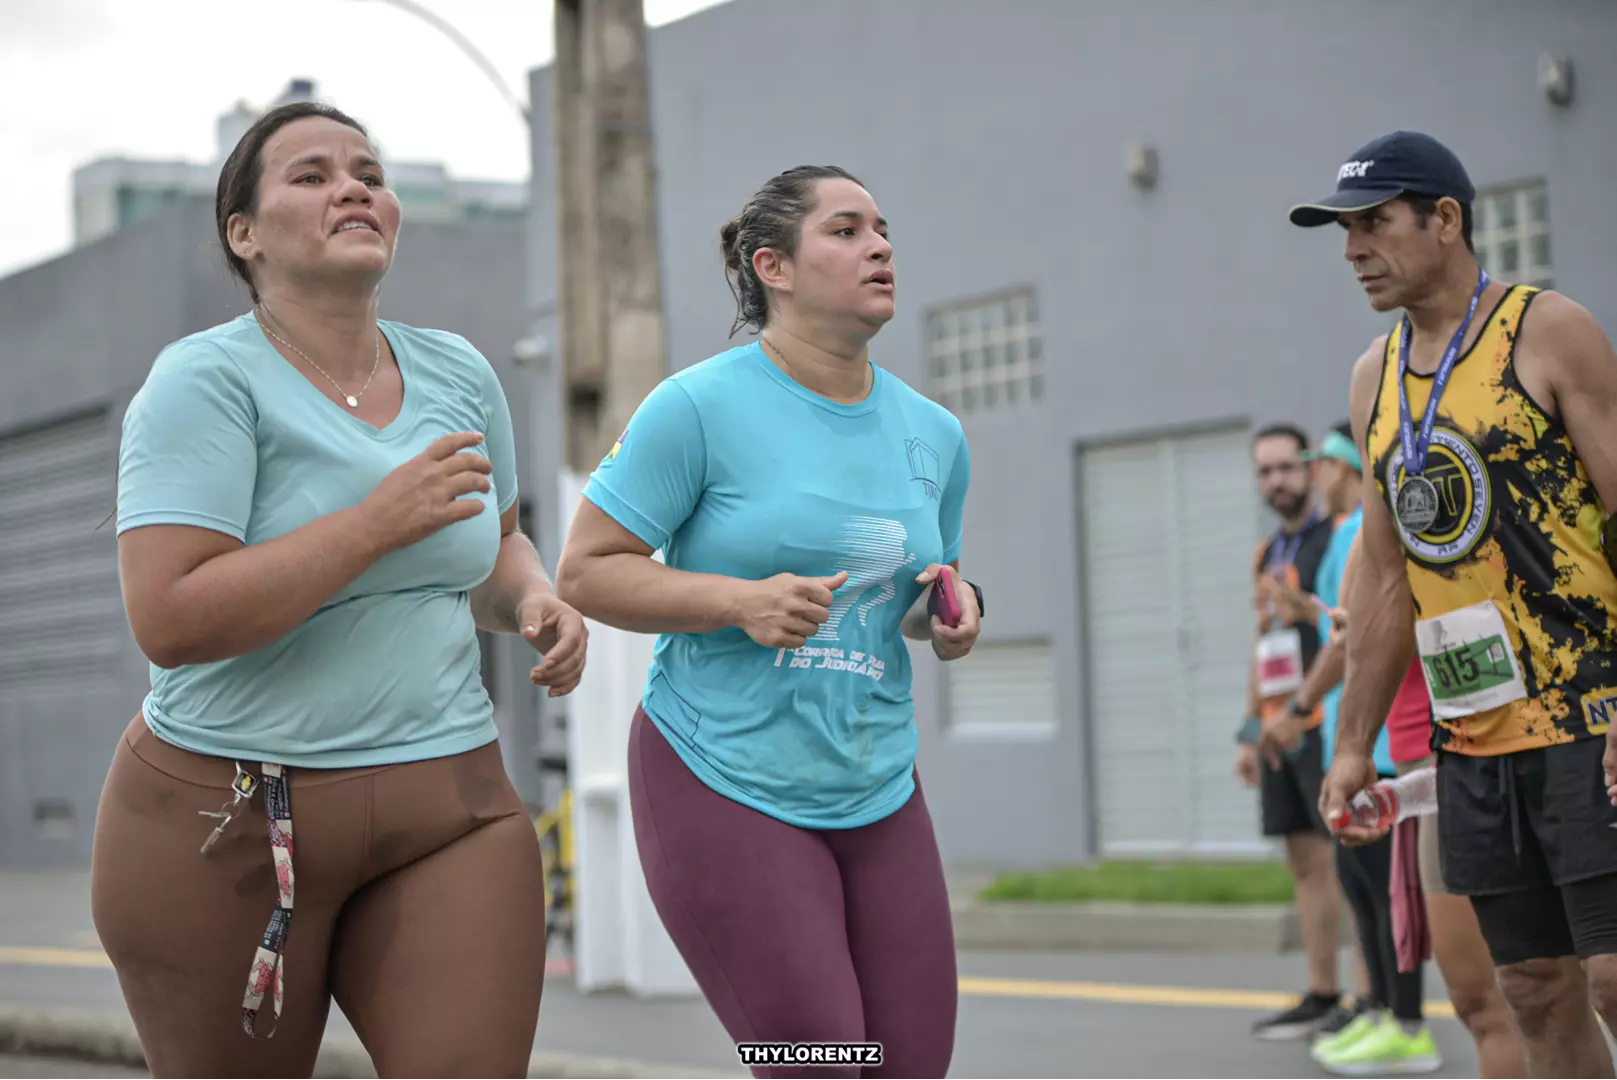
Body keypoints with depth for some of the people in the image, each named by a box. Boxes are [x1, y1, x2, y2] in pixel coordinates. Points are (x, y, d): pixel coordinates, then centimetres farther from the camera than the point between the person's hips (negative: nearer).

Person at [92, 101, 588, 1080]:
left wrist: (535, 599, 1)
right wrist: (382, 521, -23)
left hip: (446, 807, 4)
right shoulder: (209, 380, -11)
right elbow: (170, 621, -22)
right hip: (225, 812, -4)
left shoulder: (458, 373, 6)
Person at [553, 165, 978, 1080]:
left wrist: (950, 611, -1)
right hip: (725, 784, -6)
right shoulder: (702, 406, -9)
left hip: (877, 792, 6)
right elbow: (585, 572, -8)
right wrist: (740, 602, -21)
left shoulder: (934, 433, 9)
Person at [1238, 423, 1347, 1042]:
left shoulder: (1339, 541, -5)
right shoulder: (1266, 555, 19)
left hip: (1327, 727, -8)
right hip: (1280, 729, 8)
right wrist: (1250, 733, 20)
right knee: (1306, 865, 9)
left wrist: (1303, 608, -23)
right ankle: (1322, 997, 14)